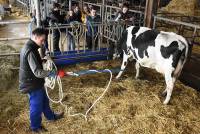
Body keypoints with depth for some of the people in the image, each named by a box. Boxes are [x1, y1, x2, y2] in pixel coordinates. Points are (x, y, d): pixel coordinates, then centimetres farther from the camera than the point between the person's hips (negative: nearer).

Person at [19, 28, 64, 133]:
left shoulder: (29, 46, 4)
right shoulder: (30, 51, -29)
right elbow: (37, 72, -35)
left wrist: (43, 60, 8)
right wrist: (52, 73, -38)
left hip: (34, 82, 10)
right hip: (32, 84, -10)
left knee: (44, 100, 26)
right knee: (36, 106, 10)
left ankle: (51, 116, 48)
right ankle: (36, 127, 32)